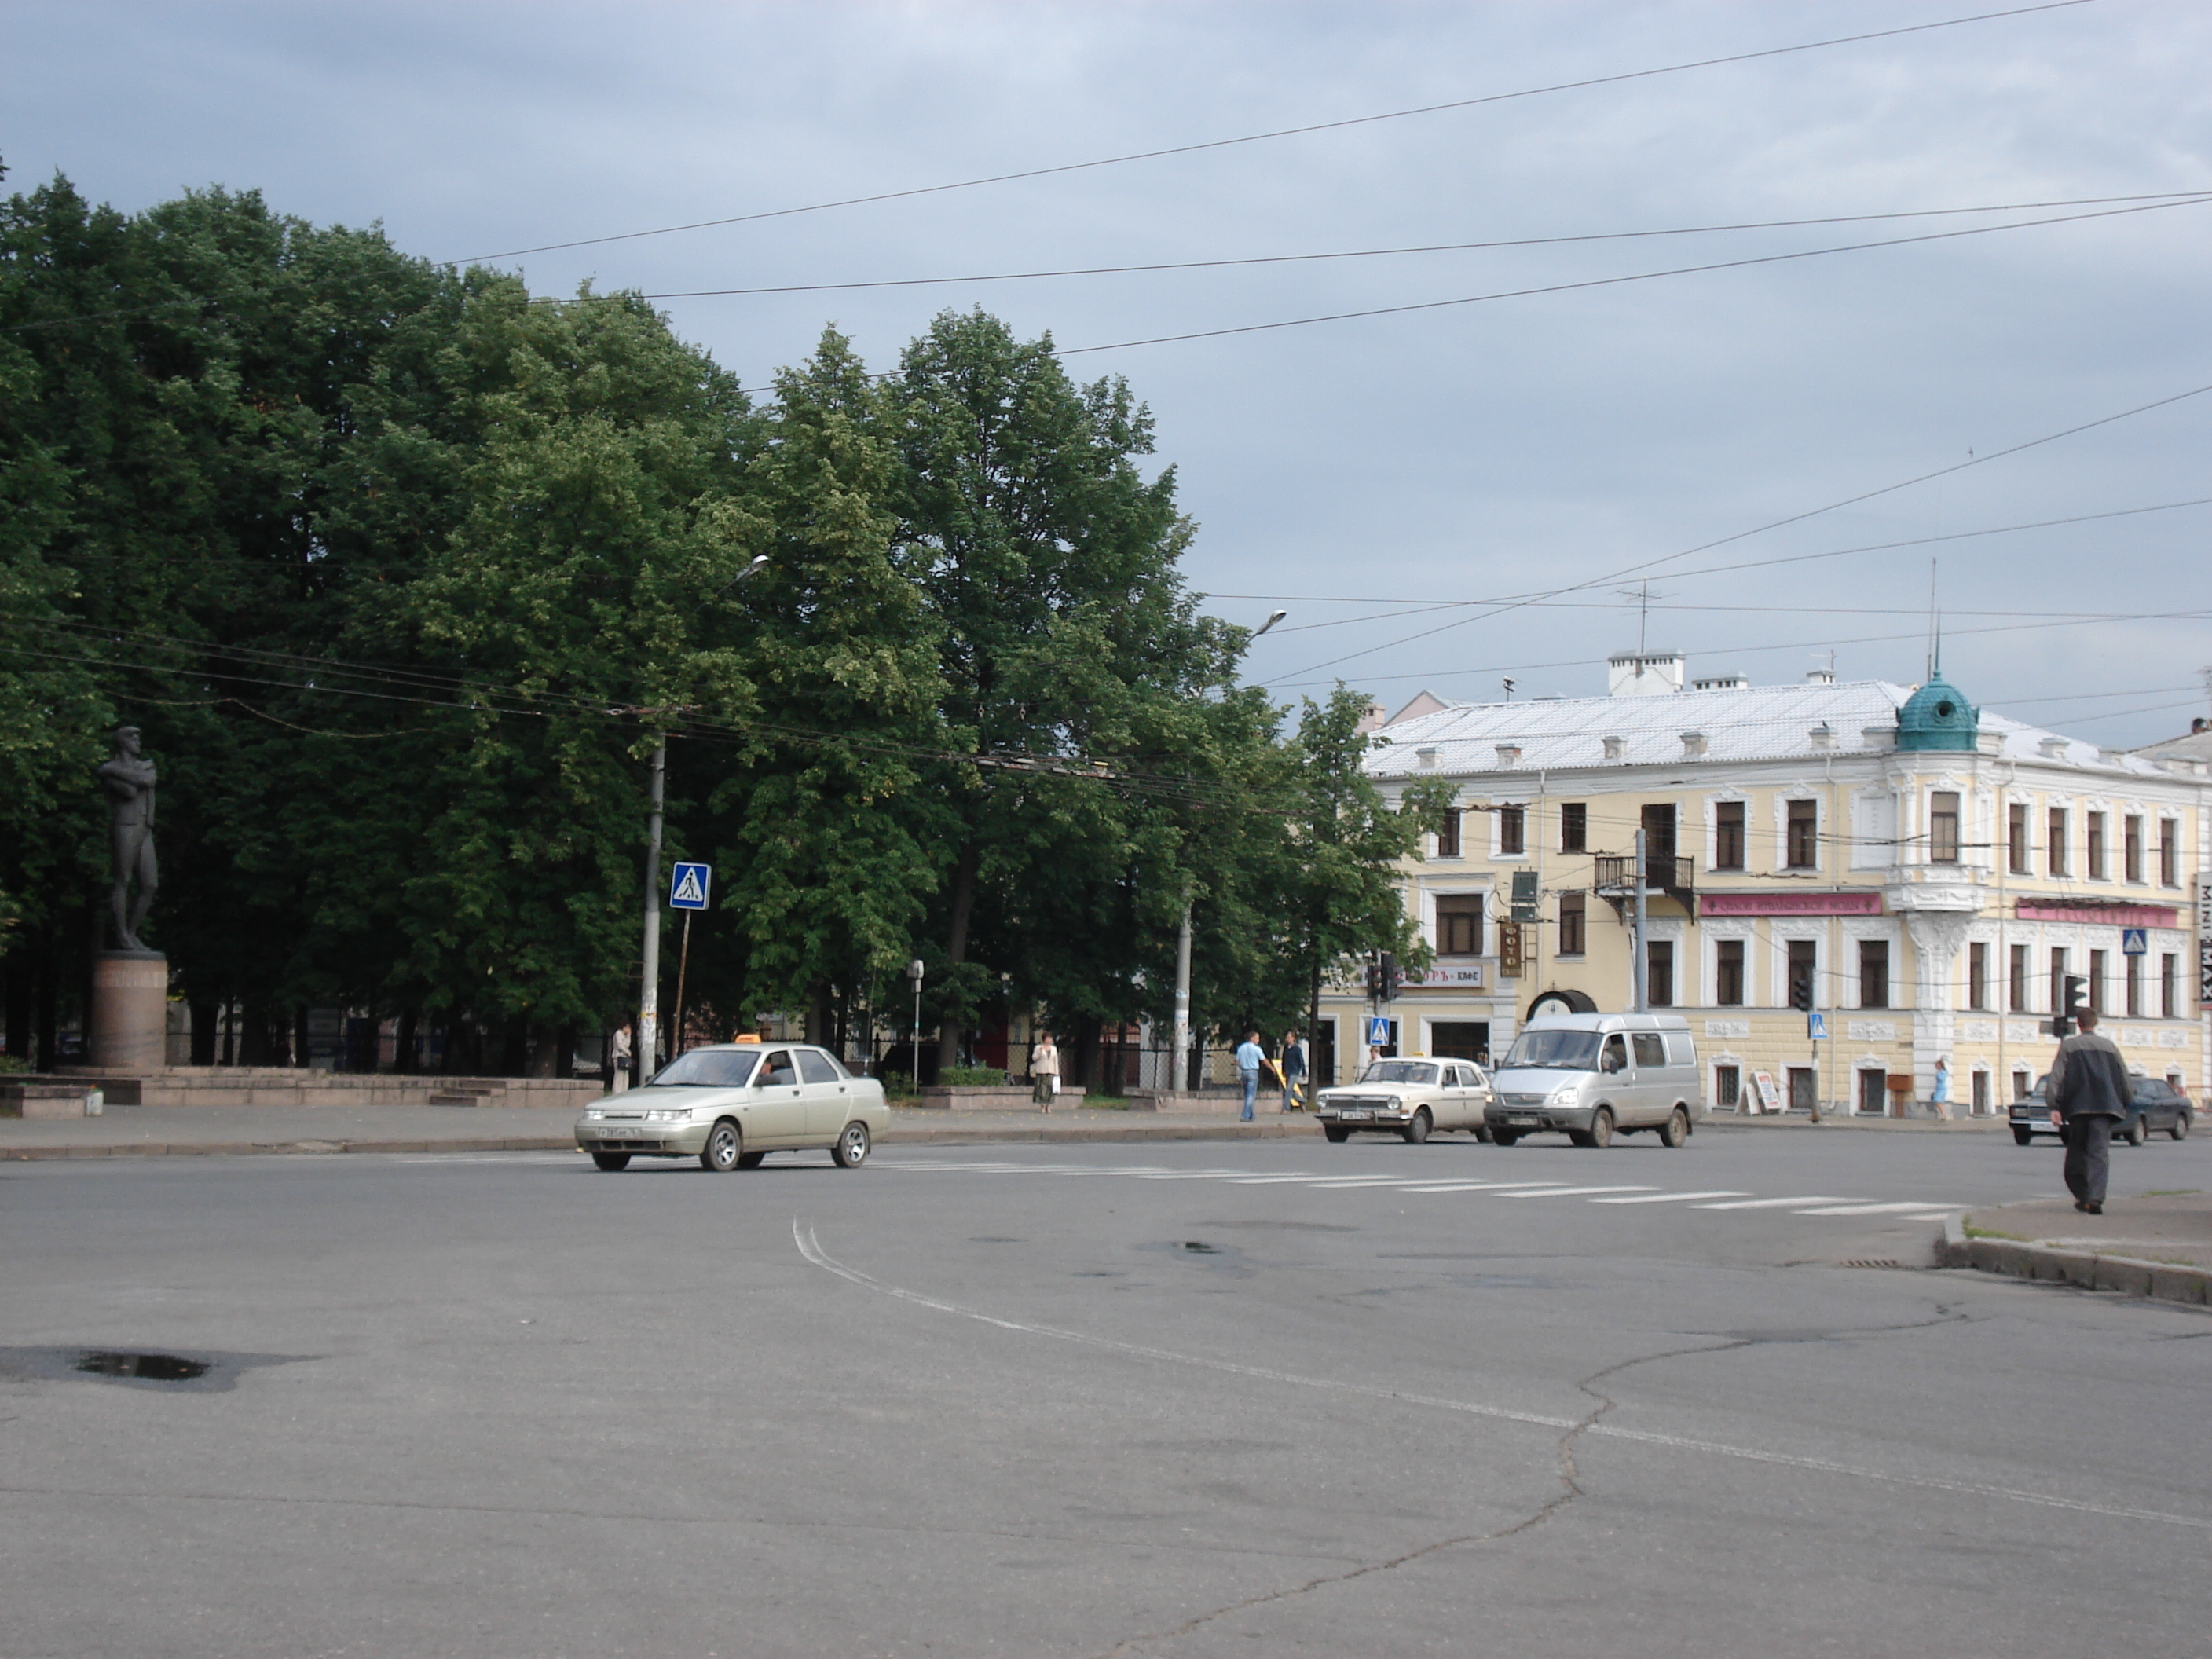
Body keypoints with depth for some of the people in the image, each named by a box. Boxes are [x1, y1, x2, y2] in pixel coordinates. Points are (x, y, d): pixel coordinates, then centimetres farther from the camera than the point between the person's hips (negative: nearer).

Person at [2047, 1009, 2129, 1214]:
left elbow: (2056, 1078, -4)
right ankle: (2095, 1198, -22)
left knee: (2077, 1153, 14)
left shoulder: (2068, 1046, 4)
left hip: (2077, 1106, 0)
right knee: (2100, 1153, -7)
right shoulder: (2109, 1046, 11)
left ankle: (2081, 1196, 17)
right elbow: (2124, 1079, 15)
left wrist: (2054, 1107, -7)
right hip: (2104, 1107, 0)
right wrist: (2123, 1105, 26)